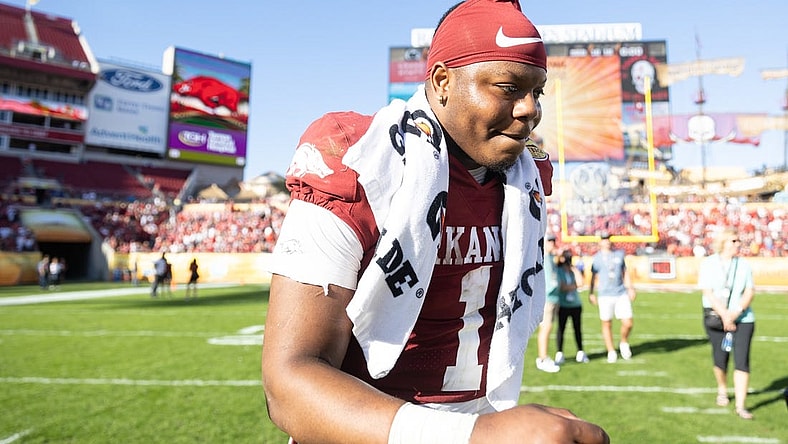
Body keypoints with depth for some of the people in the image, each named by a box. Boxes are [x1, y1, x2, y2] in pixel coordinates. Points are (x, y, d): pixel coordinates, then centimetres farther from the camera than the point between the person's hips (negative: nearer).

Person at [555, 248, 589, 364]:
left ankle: (580, 352, 20)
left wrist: (574, 268, -5)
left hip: (576, 304, 4)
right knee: (561, 329, -1)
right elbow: (561, 287, -12)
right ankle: (559, 354, 6)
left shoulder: (574, 270, 7)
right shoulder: (558, 271, -4)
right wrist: (574, 286, -3)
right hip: (563, 305, -4)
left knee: (578, 329, 10)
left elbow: (580, 282, -8)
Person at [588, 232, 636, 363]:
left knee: (628, 323, -4)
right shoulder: (596, 258, 3)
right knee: (607, 324, 1)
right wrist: (591, 293, -3)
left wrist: (630, 287, 8)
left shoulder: (619, 254, 12)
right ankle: (611, 352, 15)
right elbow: (593, 277, 4)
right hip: (605, 296, -2)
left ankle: (624, 343, 24)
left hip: (621, 294, 2)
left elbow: (625, 272, 17)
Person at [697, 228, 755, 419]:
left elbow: (750, 292, -1)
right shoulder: (708, 264, -3)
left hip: (743, 319, 1)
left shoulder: (744, 264, 4)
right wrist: (724, 316, -15)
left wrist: (735, 313, -15)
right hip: (716, 319, -1)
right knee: (720, 359, 7)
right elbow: (708, 293, -9)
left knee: (742, 362, -7)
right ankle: (722, 390, 36)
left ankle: (740, 406, -2)